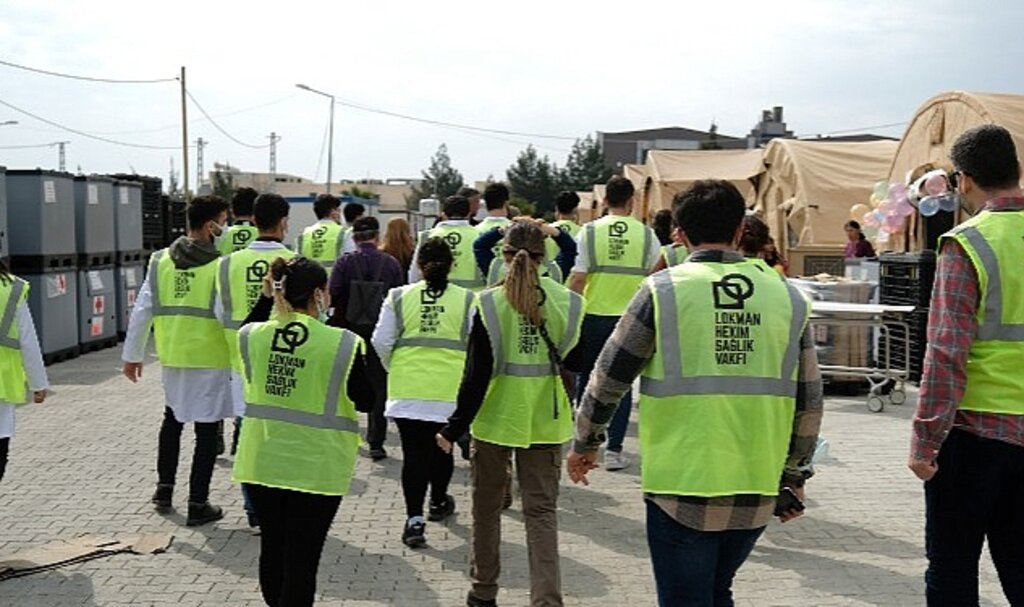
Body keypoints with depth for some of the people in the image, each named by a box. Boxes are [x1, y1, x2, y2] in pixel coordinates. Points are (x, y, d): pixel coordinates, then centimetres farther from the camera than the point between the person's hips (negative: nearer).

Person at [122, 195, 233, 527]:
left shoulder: (161, 260, 1)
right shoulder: (220, 266, -13)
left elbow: (142, 310, 3)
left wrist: (132, 354, 10)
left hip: (171, 356, 5)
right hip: (210, 358, -5)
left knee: (172, 418, 26)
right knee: (206, 429, 5)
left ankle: (164, 488, 31)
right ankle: (198, 504, 11)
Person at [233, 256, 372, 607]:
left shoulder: (250, 335, -6)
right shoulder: (344, 344, -18)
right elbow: (365, 400, -7)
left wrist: (267, 298, 16)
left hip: (261, 461, 5)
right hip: (316, 466, -4)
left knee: (272, 549, 22)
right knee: (301, 559, 5)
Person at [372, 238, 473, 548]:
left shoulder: (399, 297, 1)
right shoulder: (467, 300, -2)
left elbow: (381, 342, 1)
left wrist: (394, 368, 18)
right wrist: (467, 373, 15)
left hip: (407, 389, 0)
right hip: (450, 389, 0)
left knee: (414, 453, 2)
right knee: (441, 447, 18)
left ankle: (414, 518, -4)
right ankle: (438, 502, 36)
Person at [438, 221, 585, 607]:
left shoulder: (489, 305, -11)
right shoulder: (567, 303, -4)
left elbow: (477, 376, -12)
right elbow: (576, 363, 4)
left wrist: (454, 429, -5)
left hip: (495, 420, -1)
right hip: (545, 421, 2)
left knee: (486, 507, 16)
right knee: (542, 512, 8)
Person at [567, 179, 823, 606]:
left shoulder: (663, 290, -6)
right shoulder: (786, 297, 4)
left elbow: (609, 377, -2)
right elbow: (809, 400, 8)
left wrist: (584, 444, 13)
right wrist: (794, 475, 20)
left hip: (683, 488, -4)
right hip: (756, 492, 4)